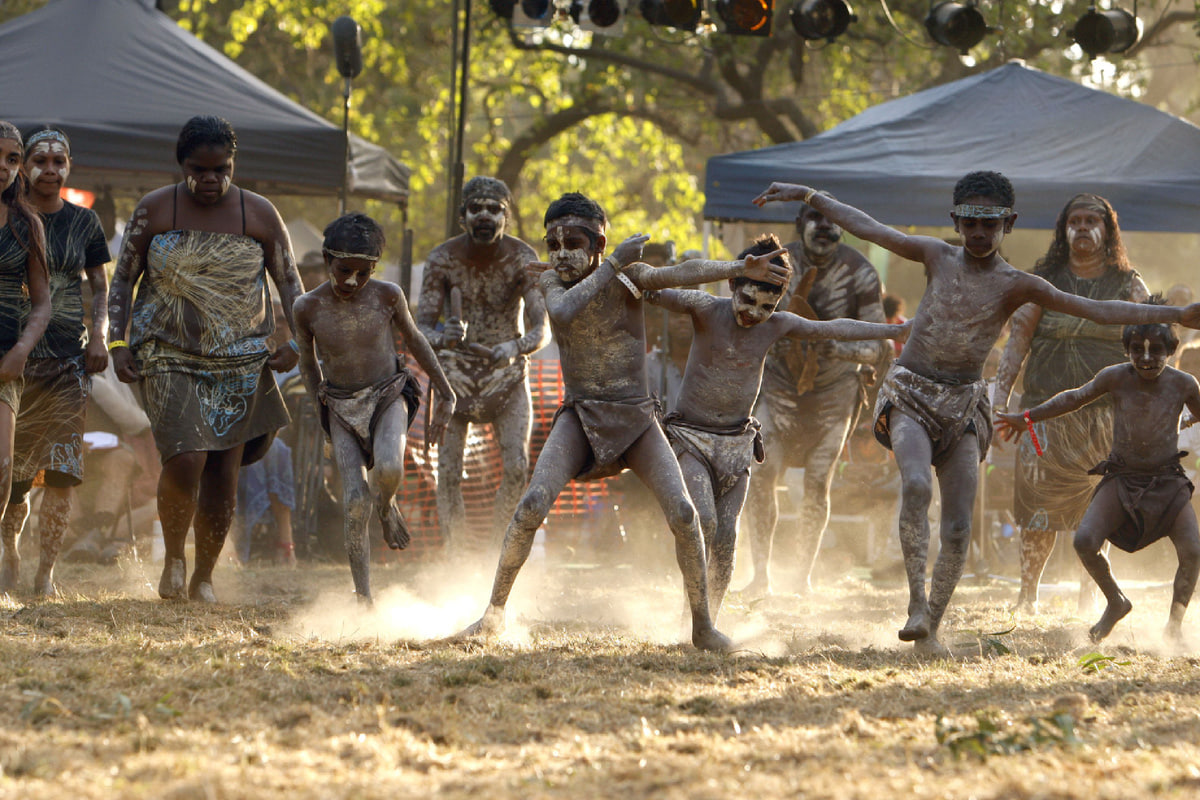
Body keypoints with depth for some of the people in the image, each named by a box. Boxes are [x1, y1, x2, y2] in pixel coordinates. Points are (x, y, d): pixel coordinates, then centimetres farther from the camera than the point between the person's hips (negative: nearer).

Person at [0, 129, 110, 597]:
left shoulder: (83, 222, 10)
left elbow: (100, 289, 15)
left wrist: (99, 336, -2)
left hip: (68, 358, 1)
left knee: (61, 471, -8)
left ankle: (45, 573, -4)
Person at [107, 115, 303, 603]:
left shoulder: (259, 215, 1)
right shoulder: (154, 210, -1)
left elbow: (289, 283, 9)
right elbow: (123, 278, 6)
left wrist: (296, 342, -4)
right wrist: (118, 343, -5)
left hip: (239, 360, 2)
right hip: (169, 356, -2)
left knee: (223, 471, 0)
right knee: (184, 461, -17)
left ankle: (204, 577, 18)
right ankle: (173, 557, 9)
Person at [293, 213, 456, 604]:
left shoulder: (387, 296, -9)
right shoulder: (308, 308, -8)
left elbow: (414, 341, 7)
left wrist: (446, 396, 10)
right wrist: (321, 403, 12)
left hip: (388, 396, -1)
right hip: (341, 408, 1)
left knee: (388, 468, -31)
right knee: (355, 500, -13)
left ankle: (387, 506, 7)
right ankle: (363, 596, -4)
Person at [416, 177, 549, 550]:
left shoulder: (523, 259, -15)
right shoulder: (442, 259, -14)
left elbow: (542, 329, -21)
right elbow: (421, 326, -16)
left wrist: (515, 348, -44)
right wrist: (443, 339, -40)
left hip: (507, 372, 0)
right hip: (455, 369, 0)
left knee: (516, 466, -16)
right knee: (448, 471, -7)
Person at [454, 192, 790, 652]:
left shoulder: (629, 277, -6)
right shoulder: (552, 281, -3)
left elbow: (683, 273, -24)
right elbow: (563, 313, -26)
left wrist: (739, 268, -40)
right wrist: (613, 264, -26)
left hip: (637, 418, 0)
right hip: (580, 417, 0)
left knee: (682, 514, -15)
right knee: (532, 506, -19)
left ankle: (702, 626, 0)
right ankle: (494, 613, -4)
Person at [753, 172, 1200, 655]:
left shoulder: (1016, 285, -1)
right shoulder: (938, 257, 5)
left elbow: (1096, 310, -8)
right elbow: (867, 228, 13)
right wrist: (807, 196, 16)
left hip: (964, 405, 1)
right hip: (909, 396, -1)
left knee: (958, 529, -8)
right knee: (916, 483, -29)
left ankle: (929, 632, 3)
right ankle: (917, 601, -28)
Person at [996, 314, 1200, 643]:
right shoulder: (1115, 378, -7)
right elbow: (1075, 398, 10)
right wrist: (1027, 417, 16)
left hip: (1168, 483, -1)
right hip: (1122, 480, 1)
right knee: (1084, 542, -20)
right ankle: (1116, 603, 9)